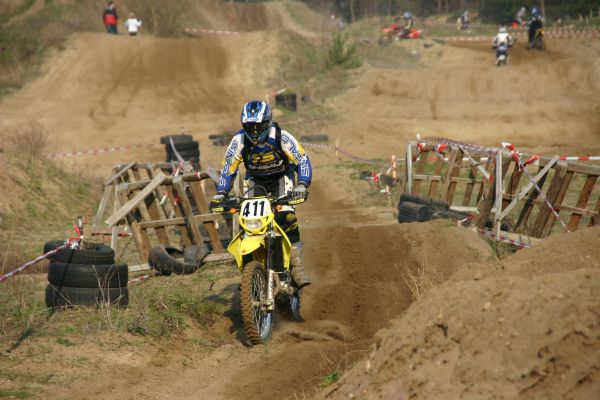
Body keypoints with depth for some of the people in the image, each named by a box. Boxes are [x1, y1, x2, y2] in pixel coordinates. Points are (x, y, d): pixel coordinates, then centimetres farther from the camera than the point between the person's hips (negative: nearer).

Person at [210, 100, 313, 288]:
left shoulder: (281, 137, -23)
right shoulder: (239, 140, -17)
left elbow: (302, 160, -19)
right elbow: (227, 168, -7)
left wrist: (302, 185, -34)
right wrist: (220, 194, -17)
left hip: (281, 179, -3)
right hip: (256, 182, 3)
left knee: (286, 217, -27)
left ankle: (297, 265, -23)